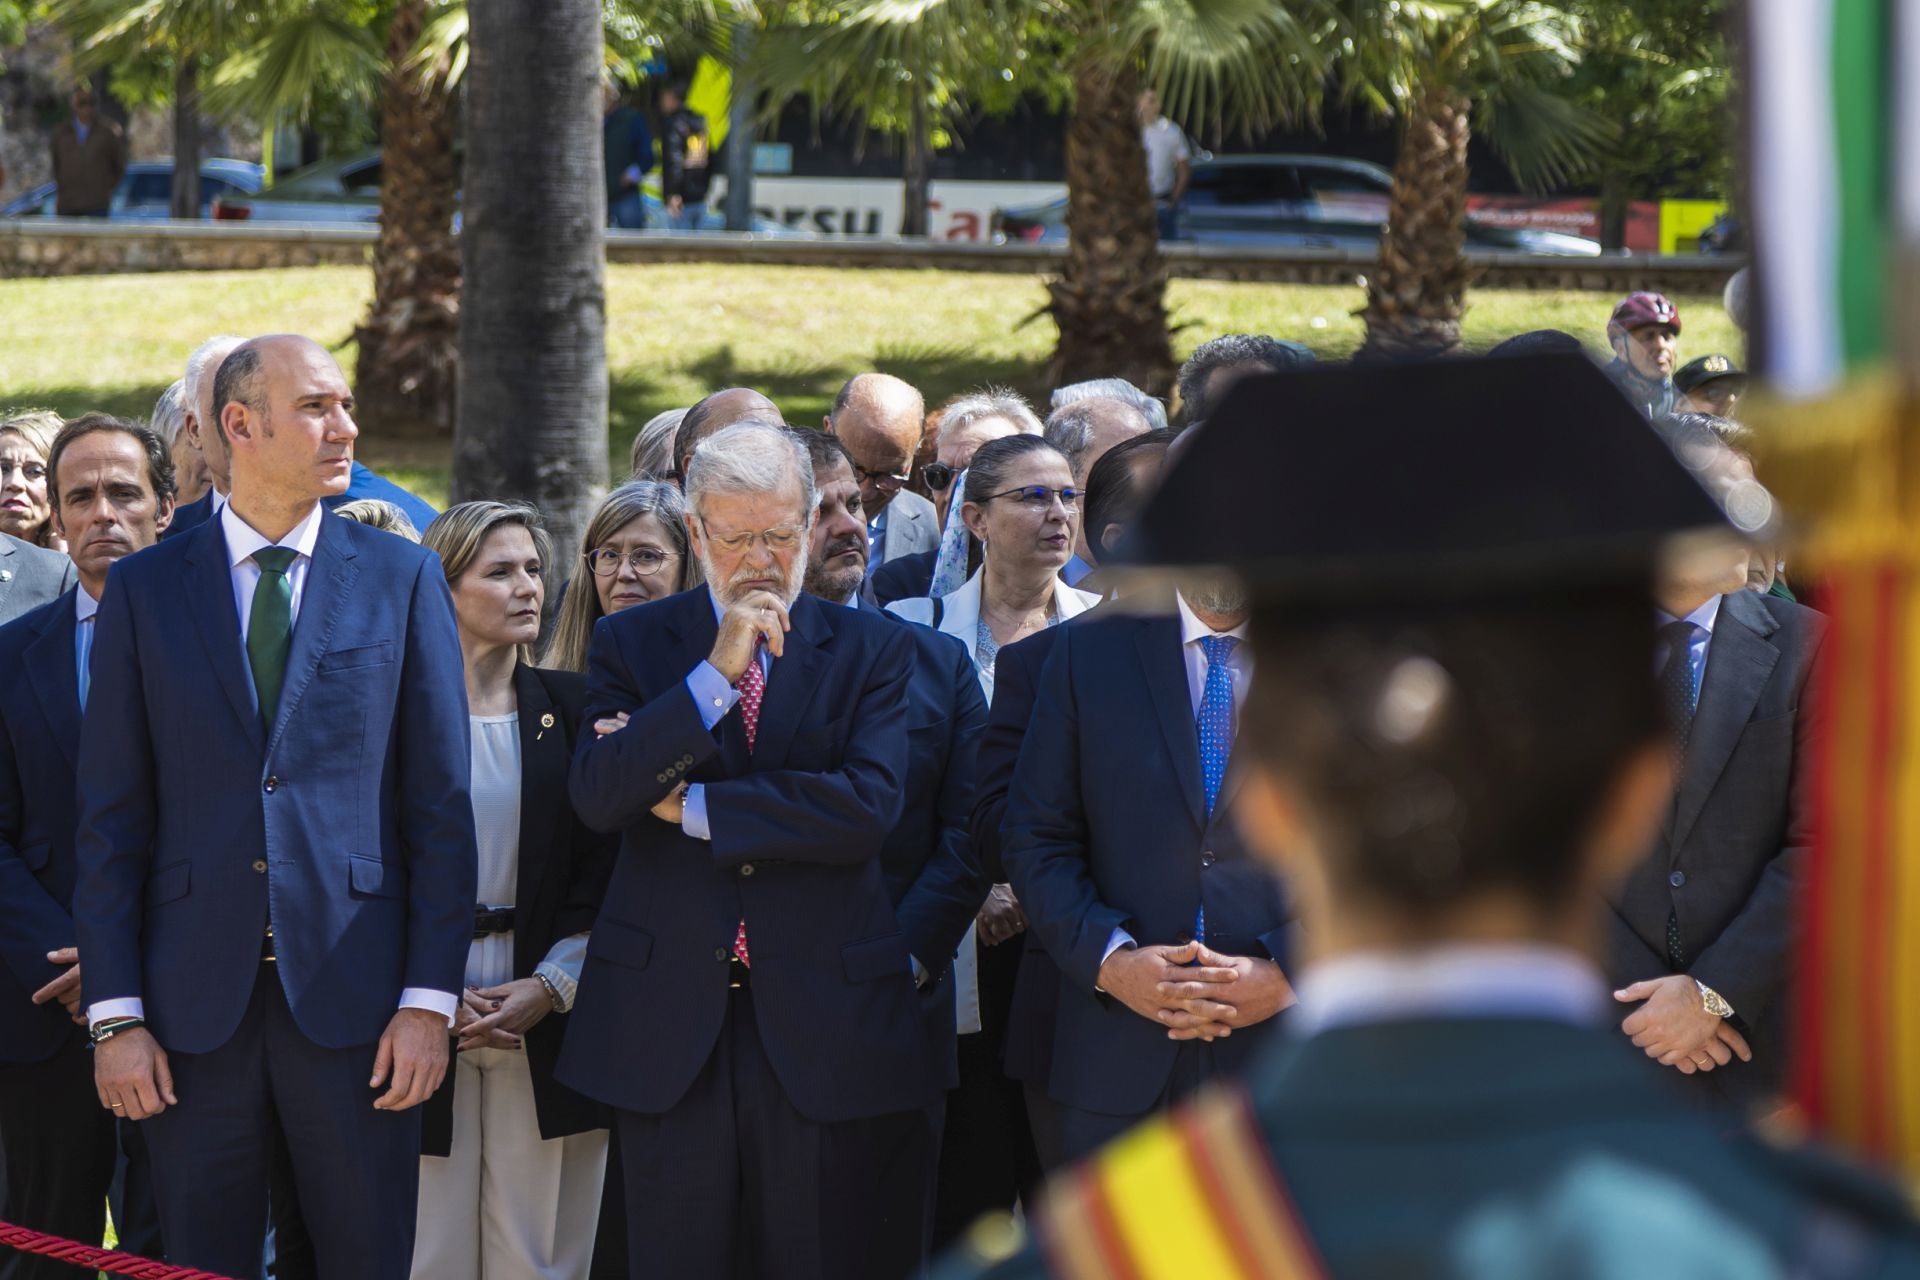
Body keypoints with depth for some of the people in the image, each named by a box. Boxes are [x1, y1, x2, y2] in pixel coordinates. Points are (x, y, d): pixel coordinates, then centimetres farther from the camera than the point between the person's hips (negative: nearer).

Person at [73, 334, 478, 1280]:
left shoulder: (402, 580, 6)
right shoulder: (145, 591, 6)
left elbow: (440, 803, 3)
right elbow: (112, 819, 4)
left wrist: (430, 999, -4)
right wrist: (115, 1015, -3)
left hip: (350, 995, 0)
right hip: (194, 1004, 0)